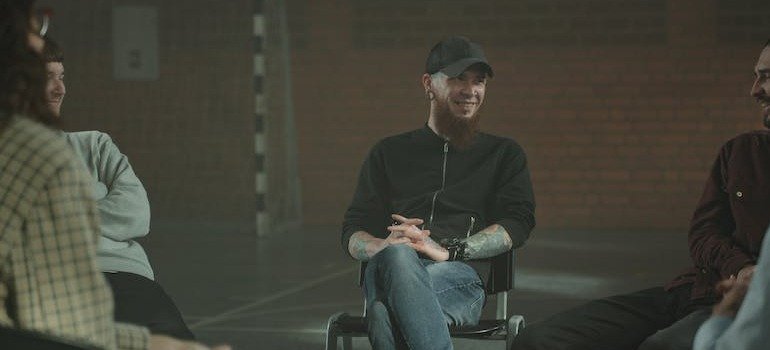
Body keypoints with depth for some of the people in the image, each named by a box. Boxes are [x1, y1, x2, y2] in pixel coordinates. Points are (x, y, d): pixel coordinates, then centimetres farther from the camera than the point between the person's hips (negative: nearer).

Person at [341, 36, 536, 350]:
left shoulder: (504, 154, 26)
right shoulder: (389, 153, 28)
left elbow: (517, 224, 8)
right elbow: (352, 235, 19)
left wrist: (448, 250, -11)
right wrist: (385, 246, -9)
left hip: (460, 279, -1)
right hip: (384, 269, 1)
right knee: (397, 256, -41)